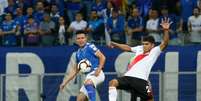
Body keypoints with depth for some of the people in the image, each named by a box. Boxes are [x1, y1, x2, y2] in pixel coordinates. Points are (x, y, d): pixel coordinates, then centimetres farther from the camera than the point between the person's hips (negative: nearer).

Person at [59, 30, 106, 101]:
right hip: (89, 76, 8)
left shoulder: (90, 47, -3)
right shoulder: (78, 53, 18)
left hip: (96, 74, -8)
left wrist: (99, 69, -24)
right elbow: (75, 70, 25)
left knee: (88, 83, -39)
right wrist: (65, 82, 21)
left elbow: (102, 57, -9)